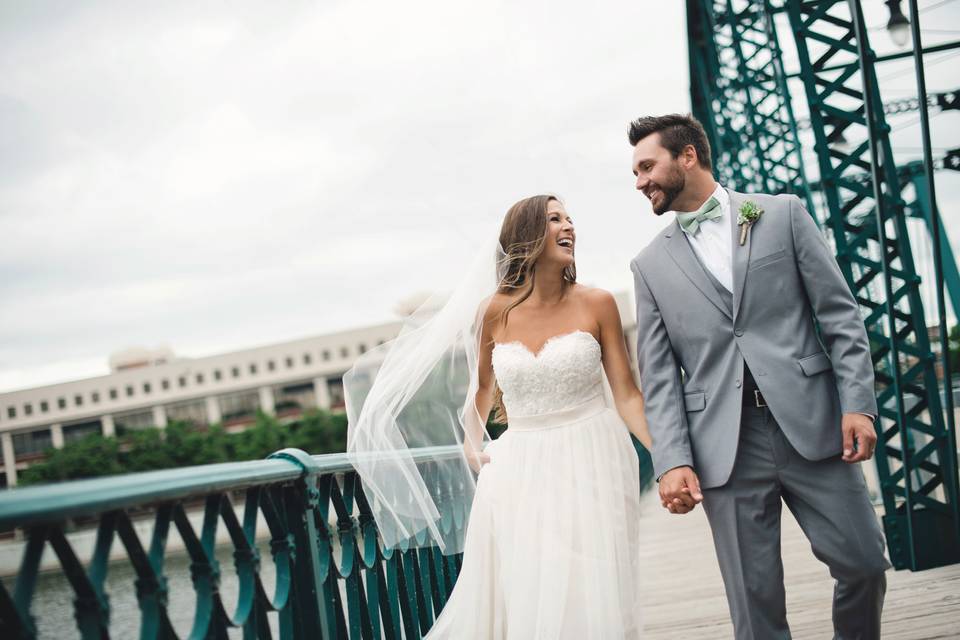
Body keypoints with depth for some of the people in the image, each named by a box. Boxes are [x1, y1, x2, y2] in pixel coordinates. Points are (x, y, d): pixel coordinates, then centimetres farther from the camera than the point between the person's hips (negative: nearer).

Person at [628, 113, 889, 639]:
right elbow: (659, 375, 5)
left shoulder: (783, 214, 7)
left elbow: (840, 315, 4)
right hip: (725, 446, 1)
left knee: (864, 563, 1)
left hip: (810, 424, -1)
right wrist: (672, 461, -6)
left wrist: (858, 404, -7)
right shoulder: (651, 265, 11)